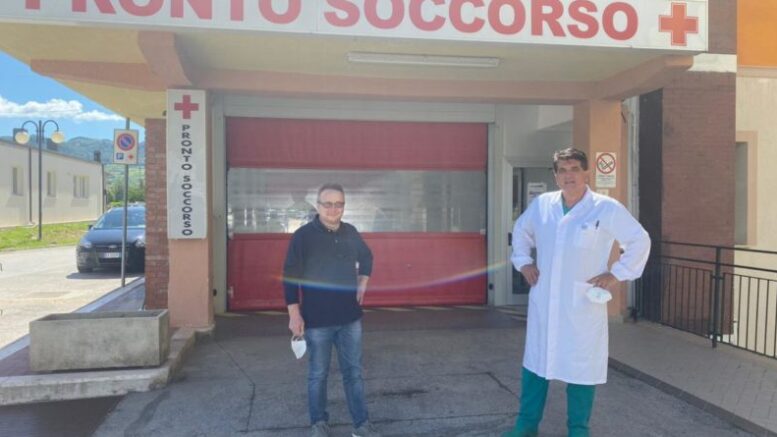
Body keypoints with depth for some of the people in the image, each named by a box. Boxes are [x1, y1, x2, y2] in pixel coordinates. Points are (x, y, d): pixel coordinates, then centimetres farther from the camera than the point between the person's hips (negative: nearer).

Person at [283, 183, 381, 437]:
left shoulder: (351, 233, 4)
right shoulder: (303, 236, -11)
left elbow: (366, 257, 23)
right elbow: (290, 276, -10)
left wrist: (362, 284, 12)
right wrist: (294, 314, -13)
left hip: (350, 318, 4)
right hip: (317, 321, -4)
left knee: (353, 373, 11)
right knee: (318, 375, 10)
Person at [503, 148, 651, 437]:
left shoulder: (606, 208, -8)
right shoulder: (541, 204, 4)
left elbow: (640, 241, -1)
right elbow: (520, 230, 21)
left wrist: (617, 273, -7)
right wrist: (523, 261, 10)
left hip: (583, 304, -4)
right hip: (543, 302, 4)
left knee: (581, 366, 6)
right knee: (535, 360, 12)